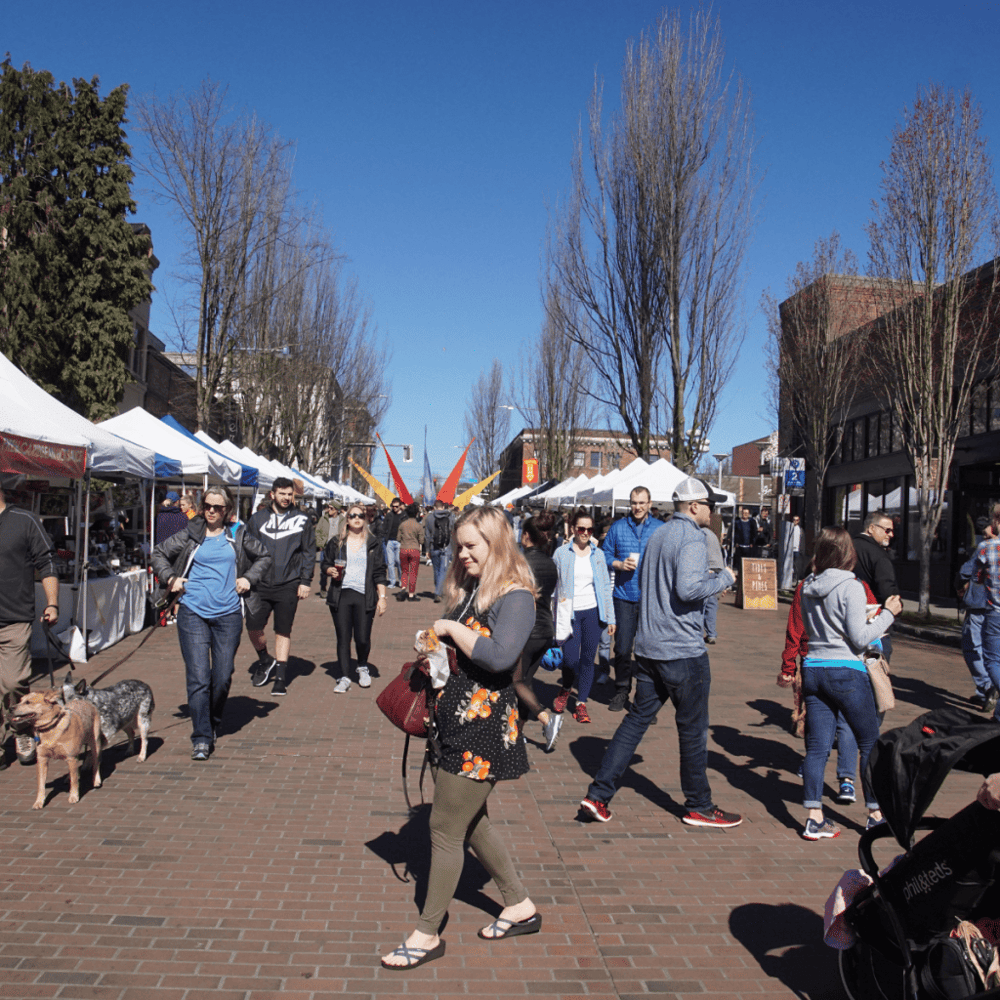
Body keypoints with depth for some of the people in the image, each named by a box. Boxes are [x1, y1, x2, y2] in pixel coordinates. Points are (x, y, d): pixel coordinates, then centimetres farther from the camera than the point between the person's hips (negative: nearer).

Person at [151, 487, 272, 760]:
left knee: (223, 678, 7)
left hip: (228, 614, 1)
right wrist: (170, 577, 1)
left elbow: (264, 557, 20)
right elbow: (159, 553, 15)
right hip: (193, 614, -1)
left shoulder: (238, 536, 7)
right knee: (198, 678, -6)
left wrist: (249, 578, 6)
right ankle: (201, 738, 0)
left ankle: (213, 725, 30)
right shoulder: (190, 535, 4)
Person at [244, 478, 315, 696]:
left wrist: (306, 581, -2)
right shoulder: (258, 519, 8)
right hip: (260, 584, 2)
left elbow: (309, 553, 5)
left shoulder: (302, 520, 5)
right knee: (253, 627, 0)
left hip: (288, 586, -2)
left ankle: (280, 676, 14)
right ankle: (265, 661, 28)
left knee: (283, 631, 3)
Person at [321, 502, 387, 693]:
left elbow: (379, 572, 7)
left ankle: (363, 667, 25)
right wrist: (330, 571, -6)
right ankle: (344, 678, 7)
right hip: (341, 596, 1)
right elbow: (324, 565, 17)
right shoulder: (336, 543, 11)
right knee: (343, 638, -2)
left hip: (364, 597, -1)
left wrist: (382, 597, 0)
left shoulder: (373, 544, 9)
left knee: (363, 638, -4)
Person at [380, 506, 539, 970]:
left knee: (445, 830, 2)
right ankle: (520, 906, 37)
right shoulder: (469, 590, 10)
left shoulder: (515, 597, -16)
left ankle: (428, 934, 20)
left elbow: (499, 655, -31)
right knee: (469, 821, 20)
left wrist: (451, 628, -20)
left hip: (483, 727, -9)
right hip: (455, 720, 9)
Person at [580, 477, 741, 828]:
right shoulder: (692, 538, -13)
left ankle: (599, 794, 10)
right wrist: (724, 578, -11)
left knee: (637, 718, 12)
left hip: (648, 647, 8)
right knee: (693, 729, 6)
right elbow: (688, 588, -27)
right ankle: (699, 807, 20)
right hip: (683, 650, -8)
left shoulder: (657, 535, 15)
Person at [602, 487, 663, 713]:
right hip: (624, 595, 1)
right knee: (622, 647, 2)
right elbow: (605, 555, 10)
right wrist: (619, 564, -8)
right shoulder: (617, 527, 8)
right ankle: (621, 691, 17)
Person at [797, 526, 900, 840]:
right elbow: (859, 638, -12)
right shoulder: (851, 588, -12)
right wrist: (887, 614, -1)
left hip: (813, 669, 5)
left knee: (817, 746, 6)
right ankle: (876, 814, 21)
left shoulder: (808, 587, 6)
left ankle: (814, 819, 6)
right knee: (871, 743, 12)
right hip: (846, 672, -5)